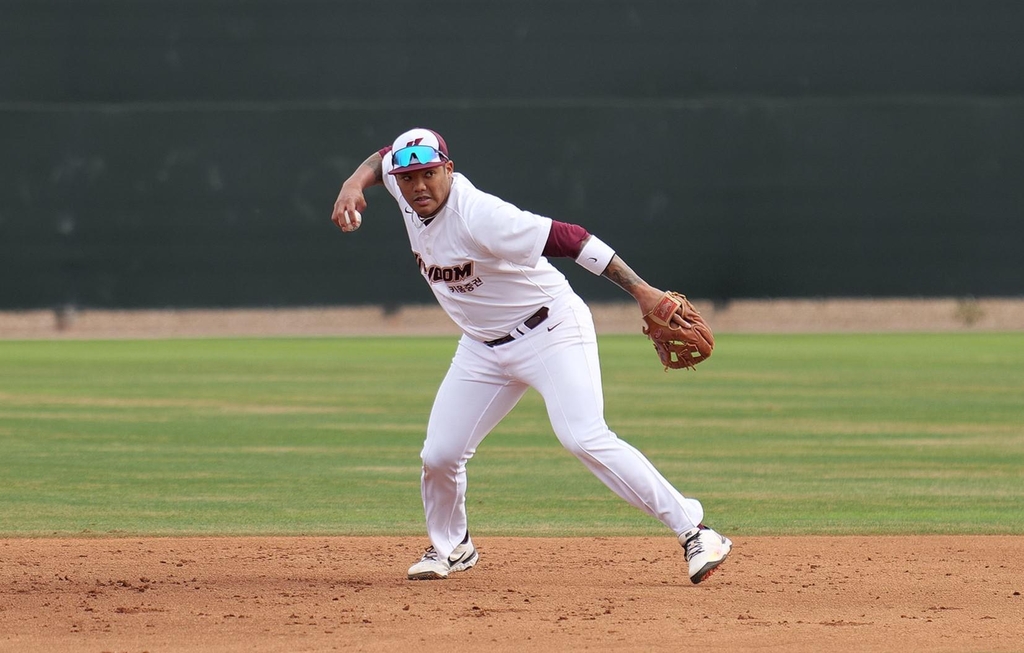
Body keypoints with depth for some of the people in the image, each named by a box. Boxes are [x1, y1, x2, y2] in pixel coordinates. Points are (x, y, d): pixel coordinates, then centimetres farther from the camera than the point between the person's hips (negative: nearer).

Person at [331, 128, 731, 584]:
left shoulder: (479, 217, -29)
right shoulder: (408, 192, -7)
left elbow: (568, 239, -31)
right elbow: (384, 158, 17)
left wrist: (641, 290, -36)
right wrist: (353, 184, -5)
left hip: (551, 331, -8)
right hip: (483, 347, 8)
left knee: (584, 438, -25)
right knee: (439, 455, 2)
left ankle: (692, 531, -23)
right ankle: (450, 548, 30)